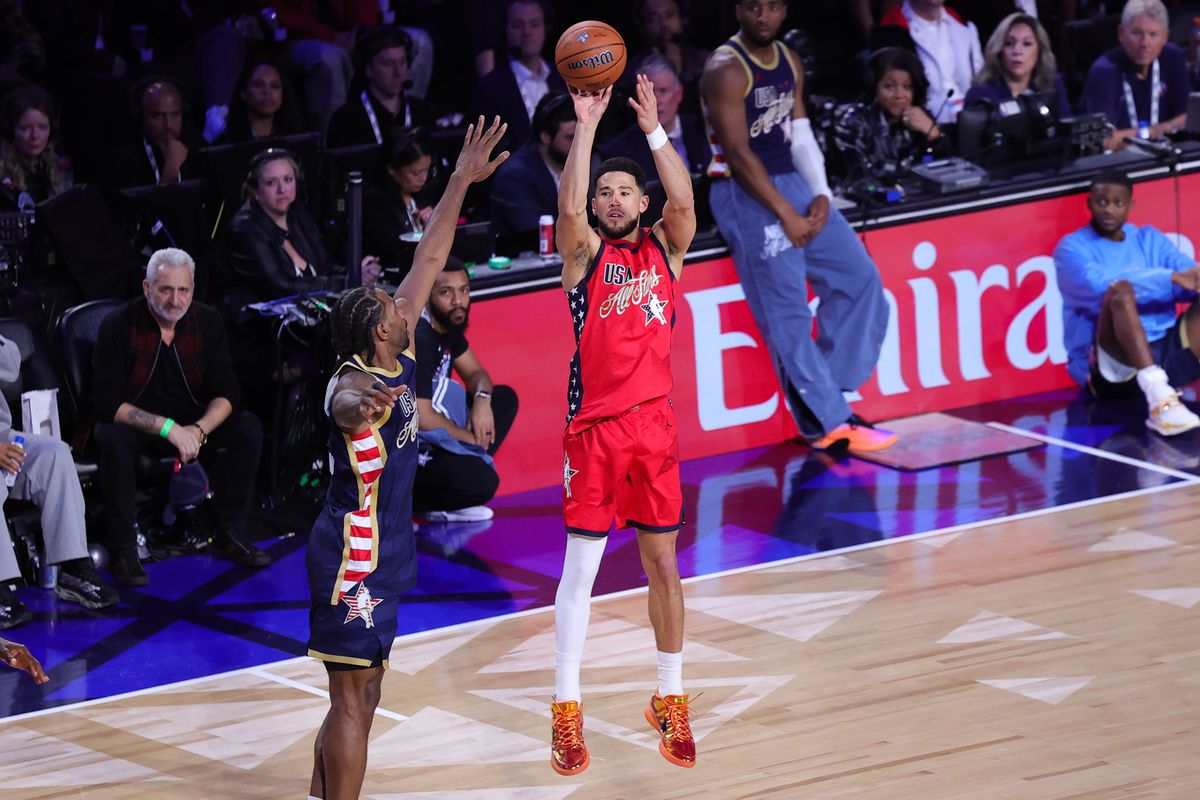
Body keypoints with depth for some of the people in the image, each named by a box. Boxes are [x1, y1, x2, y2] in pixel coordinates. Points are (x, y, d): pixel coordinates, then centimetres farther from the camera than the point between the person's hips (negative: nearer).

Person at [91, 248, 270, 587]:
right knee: (114, 440, -37)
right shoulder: (118, 326, -16)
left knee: (247, 429, -19)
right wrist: (167, 428, -33)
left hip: (191, 423, 4)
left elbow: (226, 393, -7)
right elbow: (107, 402, -23)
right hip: (134, 424, -4)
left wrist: (198, 430, -28)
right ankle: (123, 552, -27)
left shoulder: (208, 322, -5)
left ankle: (229, 536, -10)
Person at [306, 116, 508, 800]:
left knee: (360, 697, 15)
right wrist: (361, 405, -71)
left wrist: (462, 182, 6)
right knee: (353, 700, -6)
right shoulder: (355, 384, -20)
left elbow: (429, 261, 7)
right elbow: (345, 408, -48)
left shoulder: (396, 362, 4)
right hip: (355, 554, -10)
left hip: (380, 553, 10)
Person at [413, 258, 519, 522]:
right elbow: (422, 418, -25)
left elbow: (475, 372, 17)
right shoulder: (418, 340, -25)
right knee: (481, 484, -29)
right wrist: (471, 439, -10)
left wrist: (482, 398, -7)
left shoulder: (448, 324, 3)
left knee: (505, 399, 11)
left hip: (432, 433, 10)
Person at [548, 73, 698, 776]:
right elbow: (569, 206, -19)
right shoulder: (586, 252, 1)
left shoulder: (665, 249, 8)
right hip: (595, 426, -2)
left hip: (655, 422, 2)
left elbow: (684, 200, -12)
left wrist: (654, 129, -17)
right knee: (581, 568, 0)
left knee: (664, 564, 9)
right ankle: (567, 712, 5)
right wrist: (587, 127, -23)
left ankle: (672, 702, 20)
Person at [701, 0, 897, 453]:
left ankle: (826, 391, 11)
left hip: (793, 182, 8)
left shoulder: (788, 61, 11)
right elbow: (739, 155, -18)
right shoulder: (726, 69, -13)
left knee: (859, 278, 5)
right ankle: (828, 425, -3)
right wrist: (786, 216, -19)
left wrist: (820, 194, -3)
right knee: (787, 313, -7)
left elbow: (801, 136, 13)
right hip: (746, 193, -8)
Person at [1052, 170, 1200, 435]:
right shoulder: (1073, 247, 4)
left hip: (1166, 353, 5)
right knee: (1121, 290, -30)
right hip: (1111, 368, -5)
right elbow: (1099, 288, -17)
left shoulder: (1150, 240, 18)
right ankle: (1160, 400, -47)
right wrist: (1171, 279, -22)